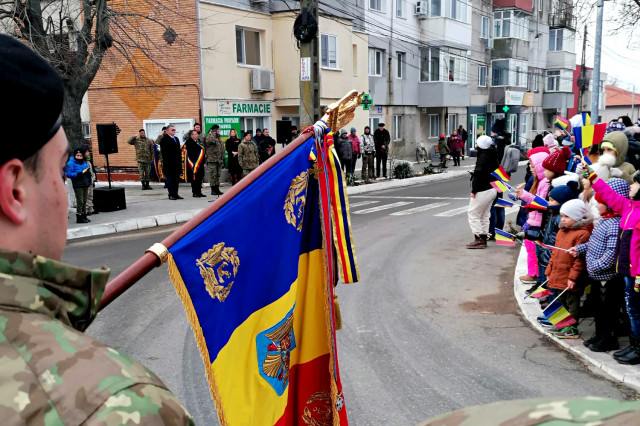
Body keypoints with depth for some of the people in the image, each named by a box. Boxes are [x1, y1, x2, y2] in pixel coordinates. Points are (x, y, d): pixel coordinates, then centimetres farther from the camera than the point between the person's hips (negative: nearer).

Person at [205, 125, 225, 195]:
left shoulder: (219, 138, 19)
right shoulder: (208, 137, -5)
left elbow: (222, 149, 23)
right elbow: (211, 140, -32)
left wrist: (223, 159, 19)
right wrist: (214, 132, -18)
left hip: (219, 160, 7)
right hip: (212, 160, -7)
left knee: (218, 175, 10)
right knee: (213, 175, -5)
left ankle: (217, 189, 16)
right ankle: (213, 190, -1)